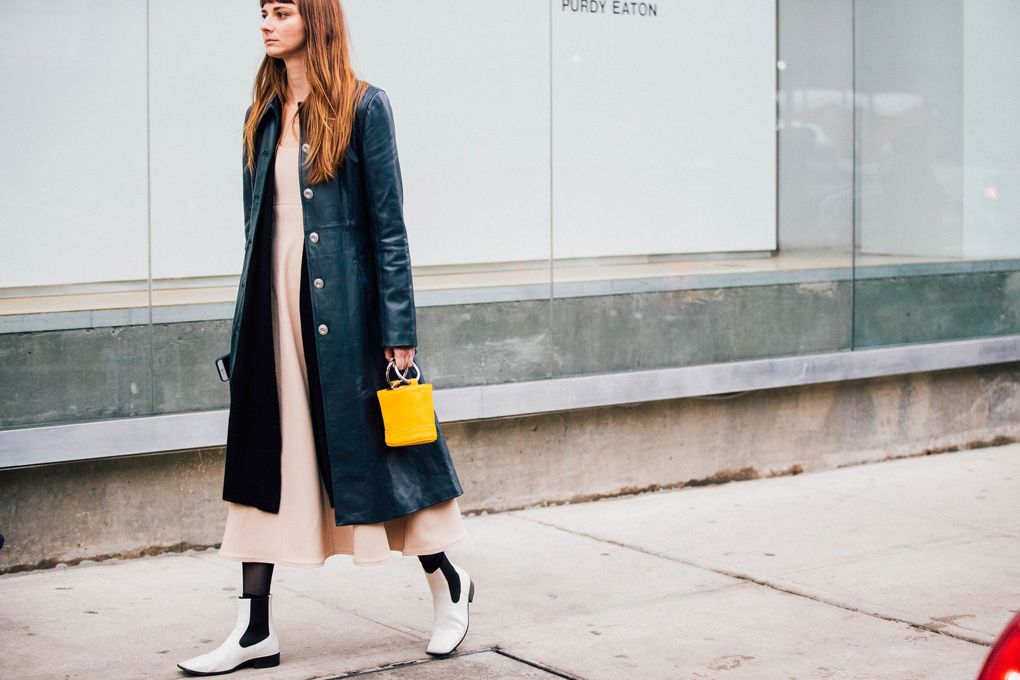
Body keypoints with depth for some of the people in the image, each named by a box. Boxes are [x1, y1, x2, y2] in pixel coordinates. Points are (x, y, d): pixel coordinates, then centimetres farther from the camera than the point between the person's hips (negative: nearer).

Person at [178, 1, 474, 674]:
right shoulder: (264, 116, 12)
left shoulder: (363, 106, -6)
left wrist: (398, 331, -11)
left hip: (342, 308, -6)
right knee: (263, 461, 5)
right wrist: (248, 327, 14)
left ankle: (449, 583, 26)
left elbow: (388, 225, -8)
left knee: (374, 449, 4)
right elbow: (257, 226, 16)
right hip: (274, 309, 6)